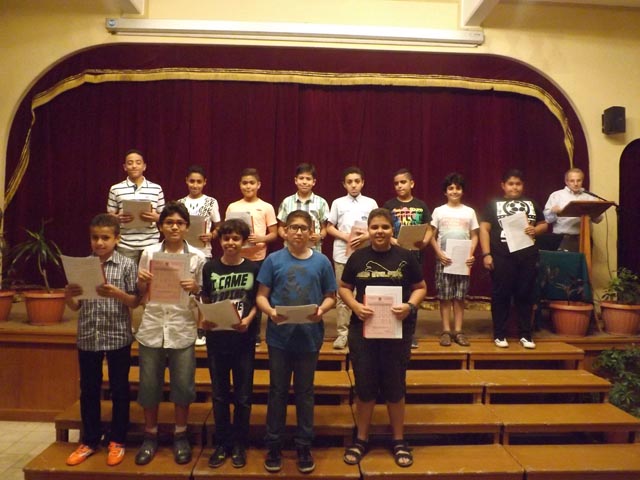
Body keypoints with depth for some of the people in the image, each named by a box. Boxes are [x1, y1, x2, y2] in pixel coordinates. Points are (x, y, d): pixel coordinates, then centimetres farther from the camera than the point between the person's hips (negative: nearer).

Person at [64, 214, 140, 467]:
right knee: (88, 391, 14)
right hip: (88, 337, 3)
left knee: (119, 390, 8)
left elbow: (135, 302, -6)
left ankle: (117, 441, 23)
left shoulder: (127, 265, -6)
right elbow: (75, 307, 7)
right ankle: (89, 441, 29)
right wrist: (68, 295, -14)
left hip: (118, 337, -3)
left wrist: (116, 293, -24)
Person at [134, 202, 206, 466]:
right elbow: (142, 295, 10)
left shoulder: (197, 257, 0)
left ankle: (180, 436, 25)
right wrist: (142, 282, -11)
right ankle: (150, 436, 28)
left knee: (183, 384, 5)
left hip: (182, 328, -1)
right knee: (149, 384, 9)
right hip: (152, 327, 1)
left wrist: (194, 288, -16)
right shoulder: (149, 253, 3)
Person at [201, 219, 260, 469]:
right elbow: (205, 302, 6)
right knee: (220, 394, 12)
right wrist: (204, 319, -13)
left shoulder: (253, 268, -3)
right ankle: (222, 444, 27)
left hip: (244, 339, -1)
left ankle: (239, 445, 24)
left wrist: (248, 320, -15)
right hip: (216, 338, 1)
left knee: (243, 395, 8)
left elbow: (257, 302, 2)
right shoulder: (210, 268, 1)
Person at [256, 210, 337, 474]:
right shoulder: (273, 260, -2)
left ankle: (304, 446, 27)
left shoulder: (322, 262, -1)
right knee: (278, 391, 11)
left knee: (305, 392, 12)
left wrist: (322, 309, -17)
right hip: (279, 337, 0)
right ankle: (273, 445, 26)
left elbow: (331, 296, 4)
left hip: (309, 337, 0)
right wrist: (270, 311, -21)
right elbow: (261, 296, -1)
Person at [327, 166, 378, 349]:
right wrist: (345, 237, -11)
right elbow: (329, 227, 5)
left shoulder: (370, 203, 4)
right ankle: (342, 333, 11)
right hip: (342, 254, 0)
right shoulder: (338, 203, 5)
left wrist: (366, 236, -15)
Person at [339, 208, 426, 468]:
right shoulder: (358, 257, 0)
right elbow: (343, 288, 6)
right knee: (364, 386, 10)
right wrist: (355, 305, -13)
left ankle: (398, 441, 29)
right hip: (362, 329, 1)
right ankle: (361, 440, 28)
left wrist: (410, 305, -15)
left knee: (395, 385, 11)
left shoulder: (405, 257, -2)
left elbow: (420, 287, 4)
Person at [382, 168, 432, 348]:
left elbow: (429, 230, 8)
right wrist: (392, 241, -19)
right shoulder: (389, 205, 2)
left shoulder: (421, 205, 7)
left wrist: (424, 242, -12)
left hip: (415, 254, 2)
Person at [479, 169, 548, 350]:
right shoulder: (494, 204, 5)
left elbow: (544, 225, 18)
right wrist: (486, 254, -10)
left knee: (525, 295, 7)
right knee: (501, 295, 2)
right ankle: (499, 335, 10)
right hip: (502, 257, -3)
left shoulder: (531, 204, 16)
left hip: (527, 256, 3)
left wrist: (535, 230, -6)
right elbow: (484, 229, -1)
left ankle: (525, 335, 16)